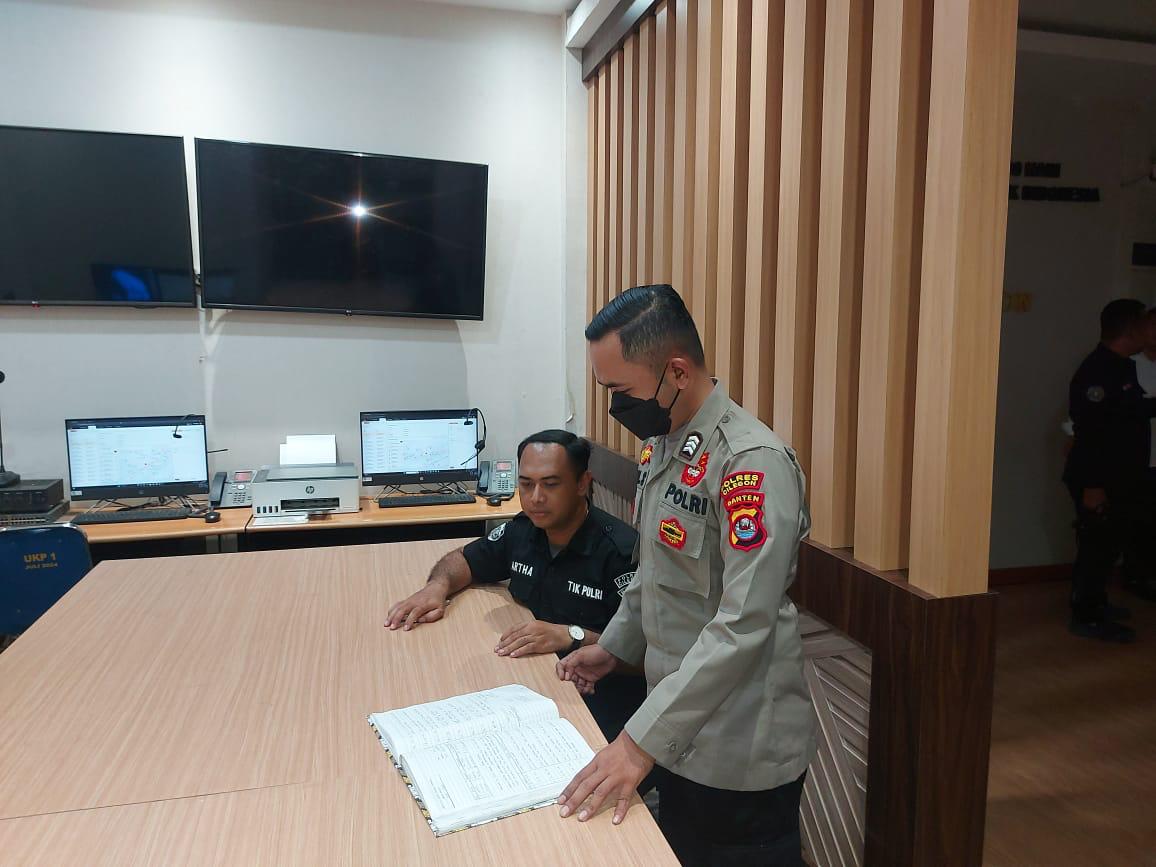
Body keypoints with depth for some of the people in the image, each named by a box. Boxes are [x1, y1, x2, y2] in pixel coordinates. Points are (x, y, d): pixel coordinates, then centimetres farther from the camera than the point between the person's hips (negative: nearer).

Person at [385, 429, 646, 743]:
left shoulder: (620, 550, -17)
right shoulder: (521, 531, 4)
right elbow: (462, 559, 21)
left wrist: (572, 636, -29)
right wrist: (437, 586, -1)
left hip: (602, 702, -6)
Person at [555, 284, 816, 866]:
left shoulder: (751, 463, -25)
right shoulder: (660, 444, 3)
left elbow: (742, 627, -29)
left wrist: (641, 739, -29)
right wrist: (615, 646, 11)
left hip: (740, 749, -8)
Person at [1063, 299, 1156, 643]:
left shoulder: (1122, 367, 13)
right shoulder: (1097, 371, -19)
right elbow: (1089, 429, -25)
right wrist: (1092, 485, -26)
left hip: (1121, 478, 10)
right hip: (1099, 482, -10)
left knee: (1109, 543, 18)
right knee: (1096, 546, -3)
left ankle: (1095, 603, 32)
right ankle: (1086, 616, 6)